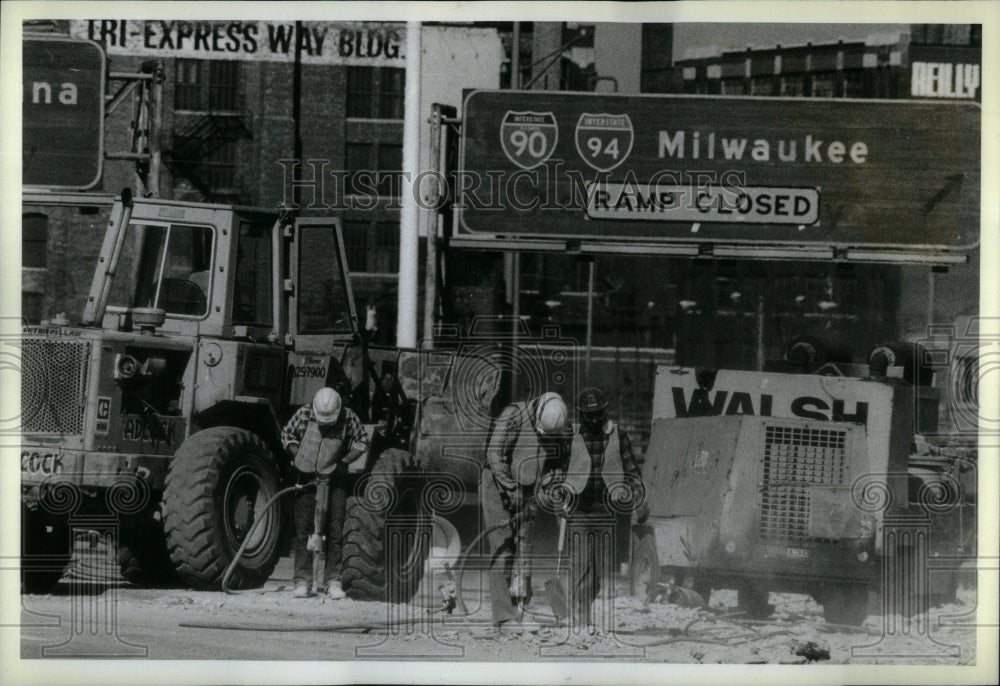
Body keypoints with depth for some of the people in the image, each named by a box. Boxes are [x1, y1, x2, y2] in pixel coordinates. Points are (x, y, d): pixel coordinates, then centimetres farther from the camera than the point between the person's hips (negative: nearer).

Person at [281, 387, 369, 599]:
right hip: (307, 477, 0)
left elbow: (362, 442, 1)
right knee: (303, 529, -1)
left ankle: (332, 582, 5)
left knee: (335, 531, -1)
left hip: (334, 479, 0)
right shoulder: (304, 414, -11)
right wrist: (299, 457, -9)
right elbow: (287, 435, 5)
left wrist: (344, 462, -10)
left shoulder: (348, 418, -12)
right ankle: (302, 581, 4)